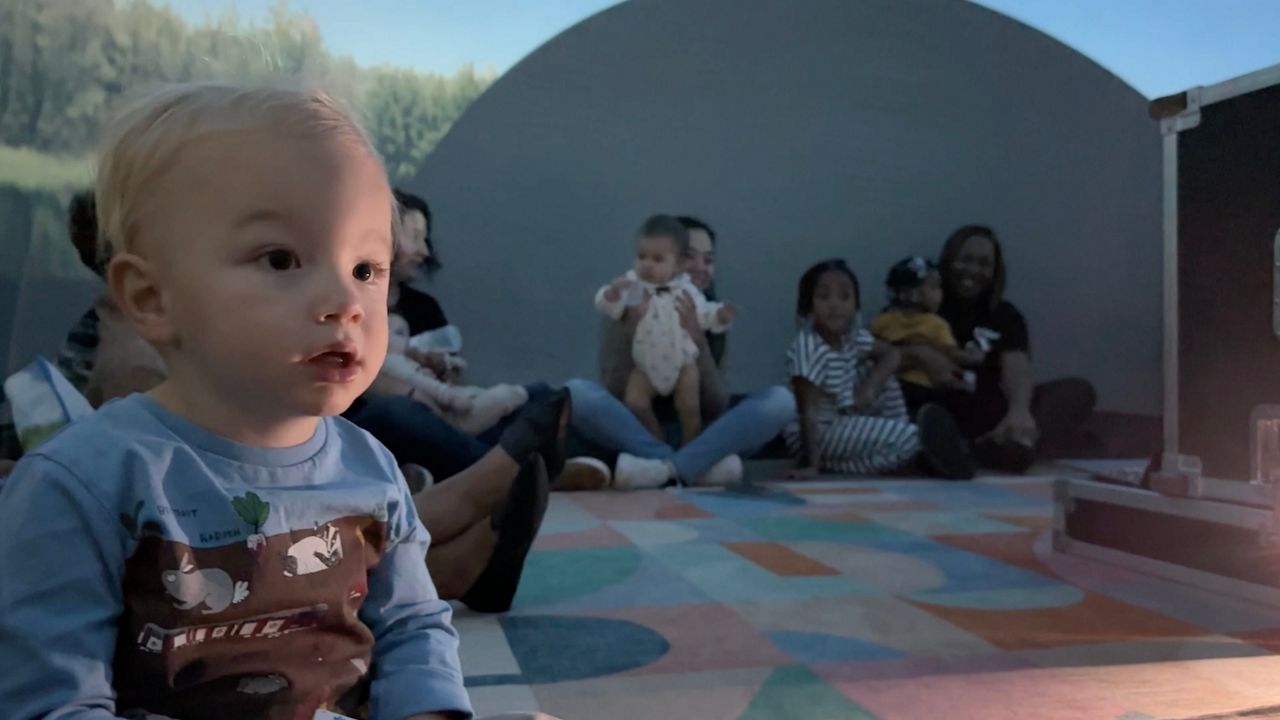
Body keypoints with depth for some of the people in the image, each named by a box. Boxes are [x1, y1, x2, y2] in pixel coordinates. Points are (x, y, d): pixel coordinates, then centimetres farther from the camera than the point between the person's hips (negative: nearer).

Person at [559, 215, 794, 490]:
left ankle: (662, 469, -35)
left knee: (781, 399, -18)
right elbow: (614, 394, -10)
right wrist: (632, 332, -22)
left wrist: (698, 341, -20)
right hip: (632, 437, -2)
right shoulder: (629, 311, -2)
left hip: (697, 438, 2)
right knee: (576, 392, -28)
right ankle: (699, 468, -30)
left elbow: (717, 408, -6)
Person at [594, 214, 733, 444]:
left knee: (689, 407, -8)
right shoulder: (630, 285, -8)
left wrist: (720, 315, -19)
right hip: (646, 367, 0)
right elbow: (607, 306, -17)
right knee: (635, 403, -14)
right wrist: (613, 291, -39)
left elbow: (704, 315, 3)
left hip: (683, 365, 0)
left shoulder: (686, 290, -4)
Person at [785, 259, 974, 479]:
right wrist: (813, 464, -29)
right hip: (822, 434, -8)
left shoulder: (853, 336, -1)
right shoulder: (807, 348, -25)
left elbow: (892, 355, 5)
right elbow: (809, 412, -27)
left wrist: (870, 384, -14)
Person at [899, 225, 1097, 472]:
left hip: (988, 412, 2)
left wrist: (1019, 410, -28)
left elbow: (1016, 369, -5)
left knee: (1078, 389, -15)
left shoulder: (1005, 315, 15)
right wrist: (917, 354, -20)